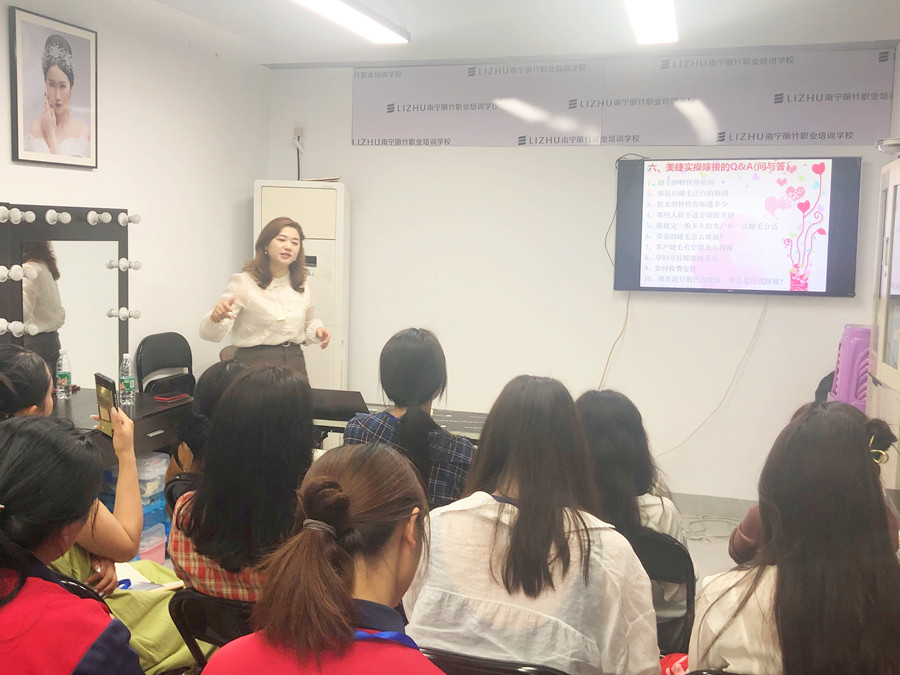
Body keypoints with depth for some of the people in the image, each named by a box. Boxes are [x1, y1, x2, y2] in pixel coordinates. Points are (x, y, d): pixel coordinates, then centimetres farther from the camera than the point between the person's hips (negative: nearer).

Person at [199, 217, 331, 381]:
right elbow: (210, 334, -15)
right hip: (254, 361, -4)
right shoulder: (244, 281, -9)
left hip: (294, 361, 5)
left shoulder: (302, 283, 6)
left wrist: (317, 330, 1)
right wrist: (217, 317, -37)